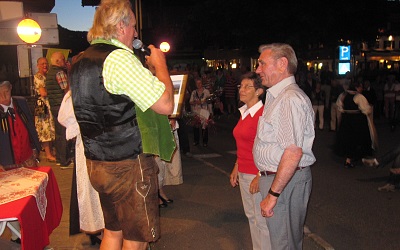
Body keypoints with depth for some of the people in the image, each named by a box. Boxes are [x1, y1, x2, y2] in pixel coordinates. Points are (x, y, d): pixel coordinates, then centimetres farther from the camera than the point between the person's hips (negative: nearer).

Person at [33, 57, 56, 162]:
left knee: (51, 129, 11)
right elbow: (43, 93, -18)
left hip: (51, 105, 8)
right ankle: (48, 155, 1)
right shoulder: (38, 76, -10)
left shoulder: (48, 76, 16)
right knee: (45, 130, -4)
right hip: (43, 105, -8)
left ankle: (50, 152, 21)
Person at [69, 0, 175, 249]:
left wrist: (149, 69, 17)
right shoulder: (120, 58, -20)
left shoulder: (81, 62, 10)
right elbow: (165, 104, -22)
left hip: (98, 163, 9)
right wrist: (160, 64, -6)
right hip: (128, 166, -9)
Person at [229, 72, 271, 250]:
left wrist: (260, 177, -20)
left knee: (261, 220, 3)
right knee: (251, 215, 18)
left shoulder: (263, 113, -17)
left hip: (258, 174, -8)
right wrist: (236, 168, 17)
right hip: (243, 173, 9)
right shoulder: (244, 112, 10)